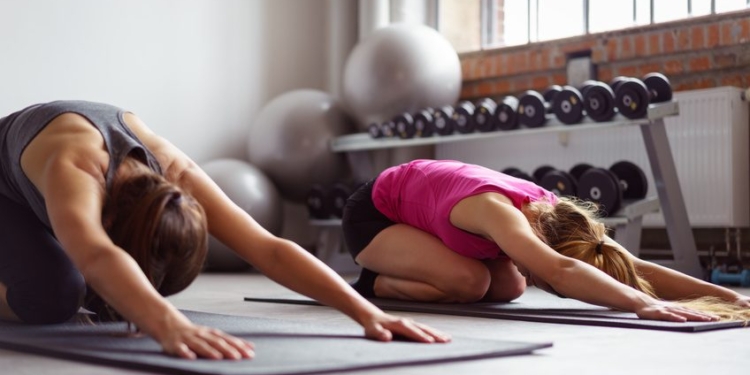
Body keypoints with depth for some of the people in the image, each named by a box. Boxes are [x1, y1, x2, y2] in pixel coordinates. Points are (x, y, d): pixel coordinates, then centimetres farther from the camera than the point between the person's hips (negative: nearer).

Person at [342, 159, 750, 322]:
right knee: (469, 281, -29)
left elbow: (636, 266, -23)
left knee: (508, 286, -5)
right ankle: (373, 285, -3)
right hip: (372, 214, -8)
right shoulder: (496, 210, -41)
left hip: (416, 207, 8)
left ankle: (393, 275, 14)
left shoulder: (550, 212, -18)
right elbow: (559, 271, -59)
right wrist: (644, 304, -68)